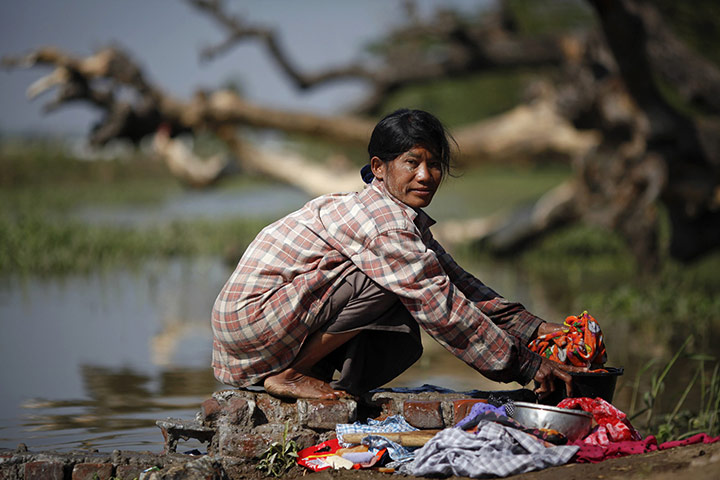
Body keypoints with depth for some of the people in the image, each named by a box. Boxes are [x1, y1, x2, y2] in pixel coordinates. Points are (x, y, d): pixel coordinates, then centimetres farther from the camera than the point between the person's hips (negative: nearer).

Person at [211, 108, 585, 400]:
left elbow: (459, 284, 13)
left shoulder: (402, 218, 11)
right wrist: (526, 364, -17)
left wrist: (534, 328, 5)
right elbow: (443, 309, -21)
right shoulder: (386, 227, -21)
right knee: (387, 288, -22)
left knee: (402, 344, -1)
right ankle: (286, 375, -14)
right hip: (250, 316, -9)